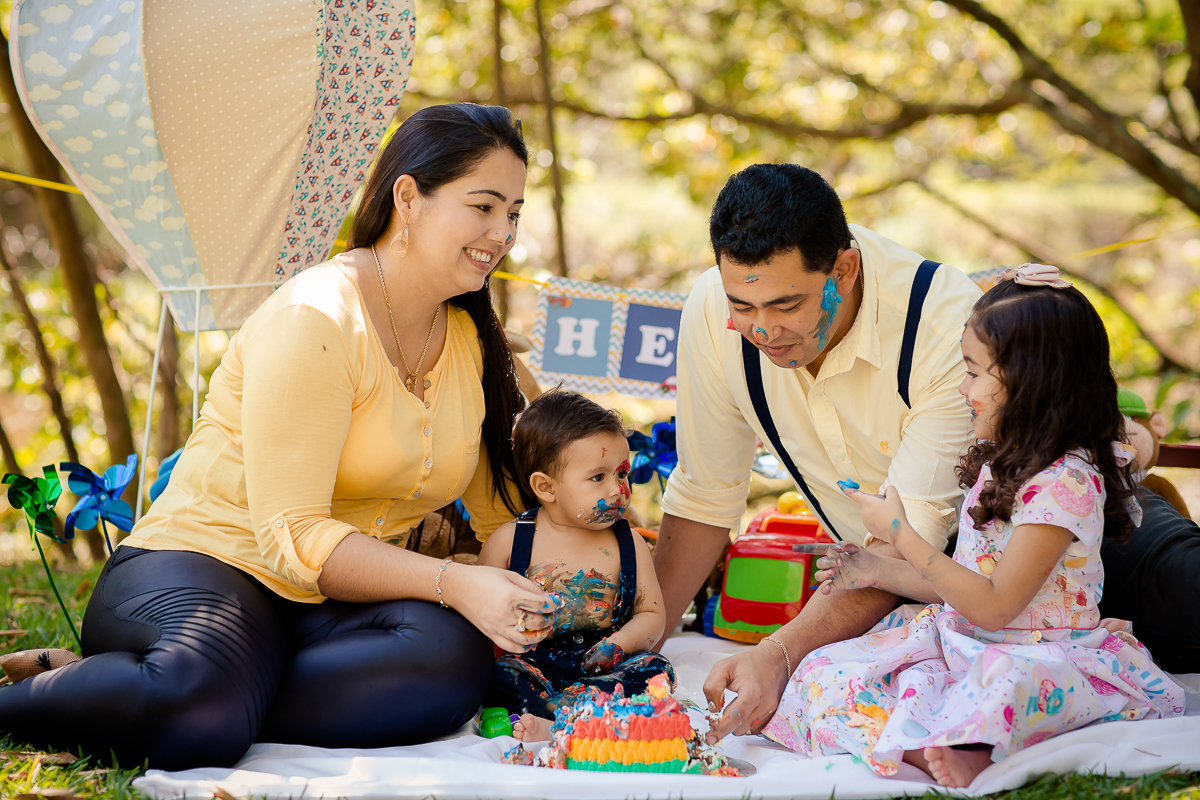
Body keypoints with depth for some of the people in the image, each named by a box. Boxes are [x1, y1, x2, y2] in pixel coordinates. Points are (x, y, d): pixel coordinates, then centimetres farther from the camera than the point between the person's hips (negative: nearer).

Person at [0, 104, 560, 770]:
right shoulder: (316, 320, -13)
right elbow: (292, 537, -19)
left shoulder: (472, 339, 12)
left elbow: (502, 513, 18)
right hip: (198, 563, -7)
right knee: (198, 699, -43)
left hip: (332, 606, 7)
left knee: (455, 657, -30)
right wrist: (453, 583, -26)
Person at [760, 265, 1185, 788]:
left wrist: (901, 533, -16)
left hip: (1045, 656, -9)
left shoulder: (1067, 482, -18)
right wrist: (882, 573, 8)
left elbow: (994, 606, -20)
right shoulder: (1000, 462, 12)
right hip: (963, 642, 9)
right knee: (824, 675, -13)